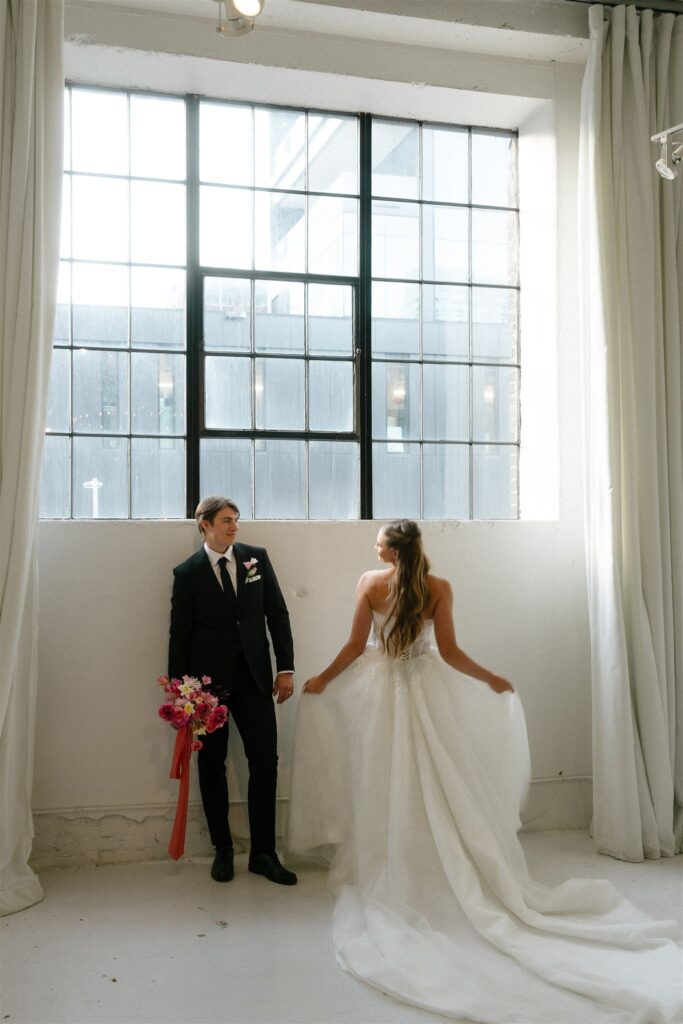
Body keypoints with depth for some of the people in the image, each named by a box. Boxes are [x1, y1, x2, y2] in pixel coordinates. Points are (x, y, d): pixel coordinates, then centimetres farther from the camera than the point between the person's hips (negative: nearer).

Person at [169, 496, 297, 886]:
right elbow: (180, 634, 0)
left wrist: (286, 667, 0)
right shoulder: (187, 572, -1)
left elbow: (278, 614, 5)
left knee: (265, 762, 1)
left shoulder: (257, 557, 4)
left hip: (253, 679, 2)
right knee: (212, 765, 9)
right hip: (208, 681, -1)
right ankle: (223, 850, 24)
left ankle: (264, 853, 13)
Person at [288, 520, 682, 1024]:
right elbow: (449, 652, -7)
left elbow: (355, 646, -4)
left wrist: (321, 680, 12)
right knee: (439, 788, 8)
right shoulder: (438, 588, -6)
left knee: (383, 787, 9)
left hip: (378, 691, 0)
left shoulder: (370, 583, -7)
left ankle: (386, 877, 17)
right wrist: (493, 680, 6)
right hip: (424, 692, 0)